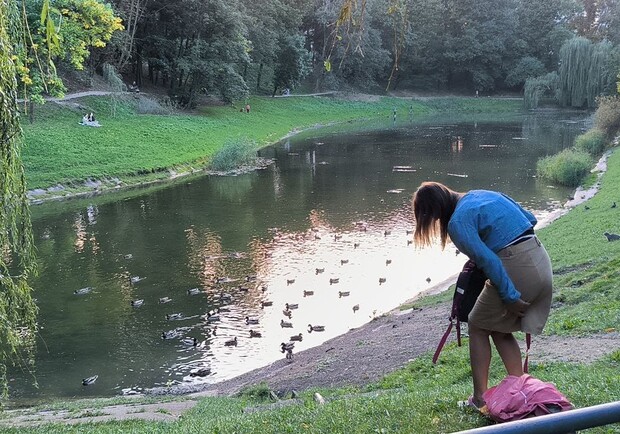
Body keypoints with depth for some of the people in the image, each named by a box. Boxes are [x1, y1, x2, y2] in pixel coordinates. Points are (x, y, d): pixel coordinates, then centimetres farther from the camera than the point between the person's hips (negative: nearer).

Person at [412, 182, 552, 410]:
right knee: (500, 330, 21)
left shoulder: (458, 222, -9)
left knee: (478, 327, 11)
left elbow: (488, 261, -17)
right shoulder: (482, 194, 16)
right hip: (541, 259, 8)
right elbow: (530, 219, 19)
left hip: (517, 268, -8)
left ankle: (480, 398, 13)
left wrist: (510, 297, -12)